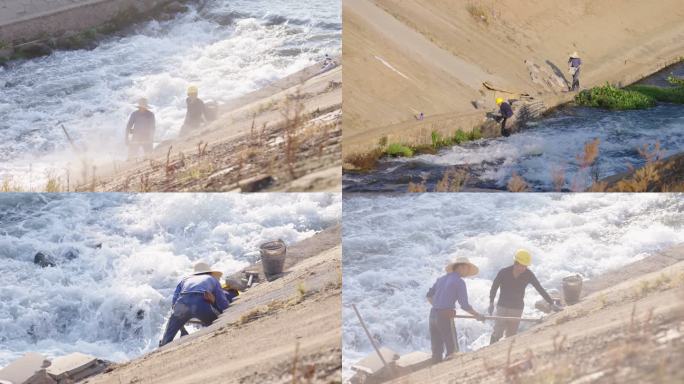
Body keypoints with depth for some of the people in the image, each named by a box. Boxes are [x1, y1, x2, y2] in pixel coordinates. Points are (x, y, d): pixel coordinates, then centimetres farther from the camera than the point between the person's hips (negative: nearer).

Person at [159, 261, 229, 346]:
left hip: (182, 304, 2)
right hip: (202, 304, -2)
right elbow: (224, 305, 22)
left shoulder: (185, 280, 38)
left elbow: (174, 302, 24)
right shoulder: (213, 279, 33)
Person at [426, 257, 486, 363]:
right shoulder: (459, 282, -6)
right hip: (446, 317, -7)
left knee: (437, 350, 11)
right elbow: (465, 306, -8)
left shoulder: (442, 279, 15)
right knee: (452, 350, -1)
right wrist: (477, 315, 5)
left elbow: (429, 296, 24)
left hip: (433, 315, 7)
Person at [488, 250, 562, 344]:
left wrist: (552, 303, -9)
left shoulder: (528, 275, -12)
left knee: (511, 336, 5)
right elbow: (494, 287, -3)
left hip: (517, 308, 2)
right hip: (502, 307, -2)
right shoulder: (503, 273, -17)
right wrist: (491, 303, -10)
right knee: (497, 333, -5)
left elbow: (540, 289, -7)